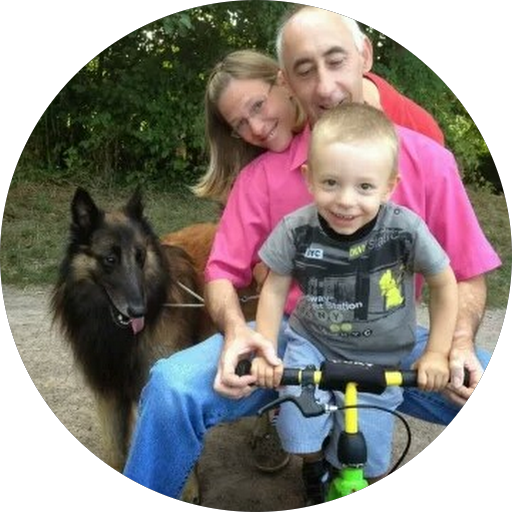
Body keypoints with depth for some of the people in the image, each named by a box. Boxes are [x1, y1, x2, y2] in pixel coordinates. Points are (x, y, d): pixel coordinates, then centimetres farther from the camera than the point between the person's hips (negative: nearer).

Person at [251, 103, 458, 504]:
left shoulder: (406, 230, -22)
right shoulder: (296, 230, -17)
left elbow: (445, 285, -6)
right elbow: (275, 288, -2)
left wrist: (436, 354, -6)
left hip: (379, 359, -1)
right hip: (311, 344, 1)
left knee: (366, 460, -3)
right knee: (299, 430, -15)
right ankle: (316, 472, 22)